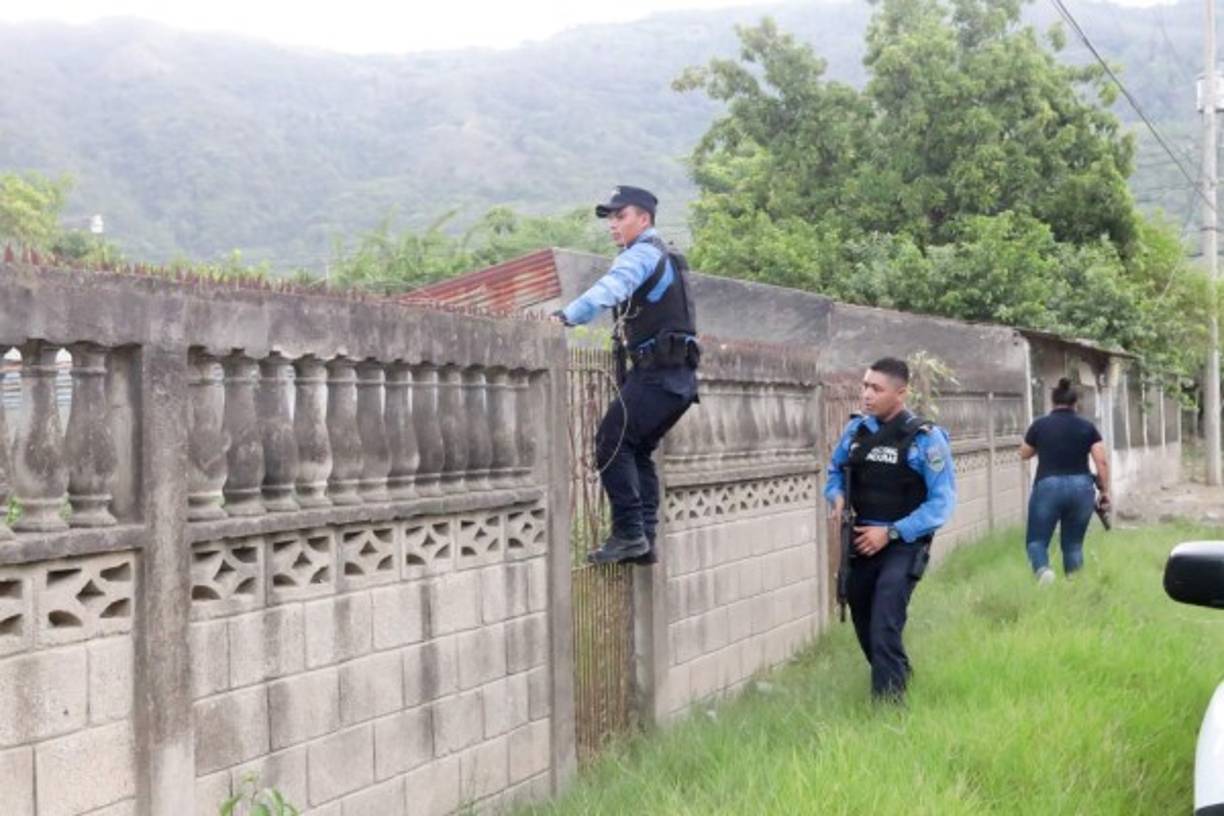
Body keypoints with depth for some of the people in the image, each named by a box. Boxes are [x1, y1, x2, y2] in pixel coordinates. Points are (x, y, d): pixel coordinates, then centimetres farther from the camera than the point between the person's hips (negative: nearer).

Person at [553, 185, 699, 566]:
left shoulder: (642, 253, -8)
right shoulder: (662, 256, 24)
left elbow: (609, 289, -27)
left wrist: (566, 316, -39)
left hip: (657, 372, -10)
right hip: (678, 376, 10)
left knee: (612, 442, -12)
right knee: (637, 452, 13)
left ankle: (629, 534, -14)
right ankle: (644, 541, 10)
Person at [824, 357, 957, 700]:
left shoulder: (925, 438, -13)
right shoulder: (856, 429, 2)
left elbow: (942, 501, -13)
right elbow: (834, 472, 17)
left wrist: (891, 533, -19)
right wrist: (837, 497, -6)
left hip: (903, 545, -6)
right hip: (860, 543, 6)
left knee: (884, 629, -19)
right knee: (864, 625, 17)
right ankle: (898, 673, 43)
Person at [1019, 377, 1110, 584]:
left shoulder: (1039, 425, 2)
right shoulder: (1087, 427, 4)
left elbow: (1024, 454, 17)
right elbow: (1102, 462, -1)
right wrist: (1105, 491, 6)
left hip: (1047, 487, -2)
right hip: (1081, 488, 2)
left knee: (1037, 540, 7)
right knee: (1074, 543, 15)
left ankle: (1042, 569, -22)